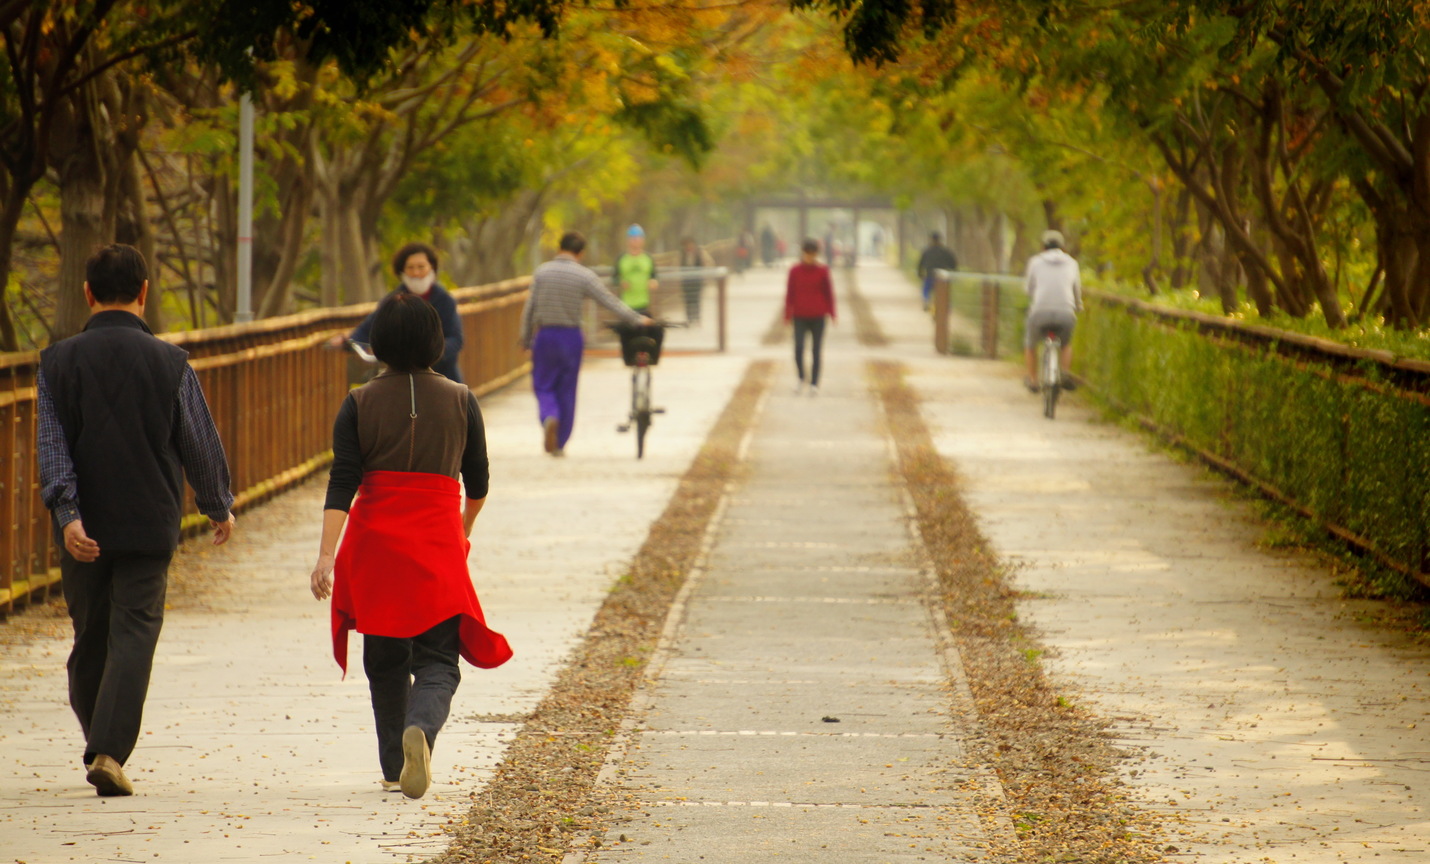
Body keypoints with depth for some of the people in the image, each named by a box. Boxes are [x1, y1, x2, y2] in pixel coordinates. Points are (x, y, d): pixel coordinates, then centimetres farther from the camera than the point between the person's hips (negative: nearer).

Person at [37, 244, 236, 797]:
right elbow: (201, 445, 2)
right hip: (150, 524, -2)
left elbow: (52, 447, -9)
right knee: (134, 633, -4)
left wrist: (66, 514, -15)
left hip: (84, 530, 2)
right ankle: (110, 752, -18)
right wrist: (219, 508, 17)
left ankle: (99, 746, 25)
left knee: (90, 639, 15)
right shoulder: (169, 363, -4)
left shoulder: (58, 362, 0)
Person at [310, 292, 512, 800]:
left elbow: (342, 485, -9)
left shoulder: (360, 404, -1)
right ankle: (420, 731, -32)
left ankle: (393, 769, 21)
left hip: (374, 540, 1)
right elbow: (477, 483, 10)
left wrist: (326, 555, -13)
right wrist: (464, 529, 30)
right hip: (438, 544, -1)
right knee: (437, 660, -2)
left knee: (385, 662, 16)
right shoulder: (460, 401, 2)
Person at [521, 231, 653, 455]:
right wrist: (637, 319, 4)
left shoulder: (542, 272, -1)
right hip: (571, 337, -1)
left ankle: (549, 416, -22)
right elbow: (611, 302, -5)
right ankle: (559, 443, 15)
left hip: (544, 335, 1)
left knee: (544, 386, 10)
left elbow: (529, 309, 1)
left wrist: (525, 340, 10)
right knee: (566, 390, 11)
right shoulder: (584, 276, -6)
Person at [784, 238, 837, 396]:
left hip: (818, 317, 0)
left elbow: (828, 293, 5)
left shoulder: (822, 271, 0)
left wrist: (831, 313, 5)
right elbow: (789, 294, 4)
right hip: (800, 317, 0)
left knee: (816, 351, 1)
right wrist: (788, 316, 4)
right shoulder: (795, 271, 0)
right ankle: (801, 378, 12)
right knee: (798, 349, -11)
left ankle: (814, 384, 8)